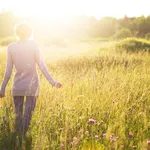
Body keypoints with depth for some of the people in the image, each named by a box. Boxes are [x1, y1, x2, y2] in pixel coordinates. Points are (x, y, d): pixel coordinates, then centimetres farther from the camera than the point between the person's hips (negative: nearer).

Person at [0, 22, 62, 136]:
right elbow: (42, 66, -7)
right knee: (27, 115, 3)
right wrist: (53, 82, -3)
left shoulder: (11, 47, -1)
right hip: (32, 86, -2)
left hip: (17, 87, 2)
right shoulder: (33, 45, -6)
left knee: (18, 115, 13)